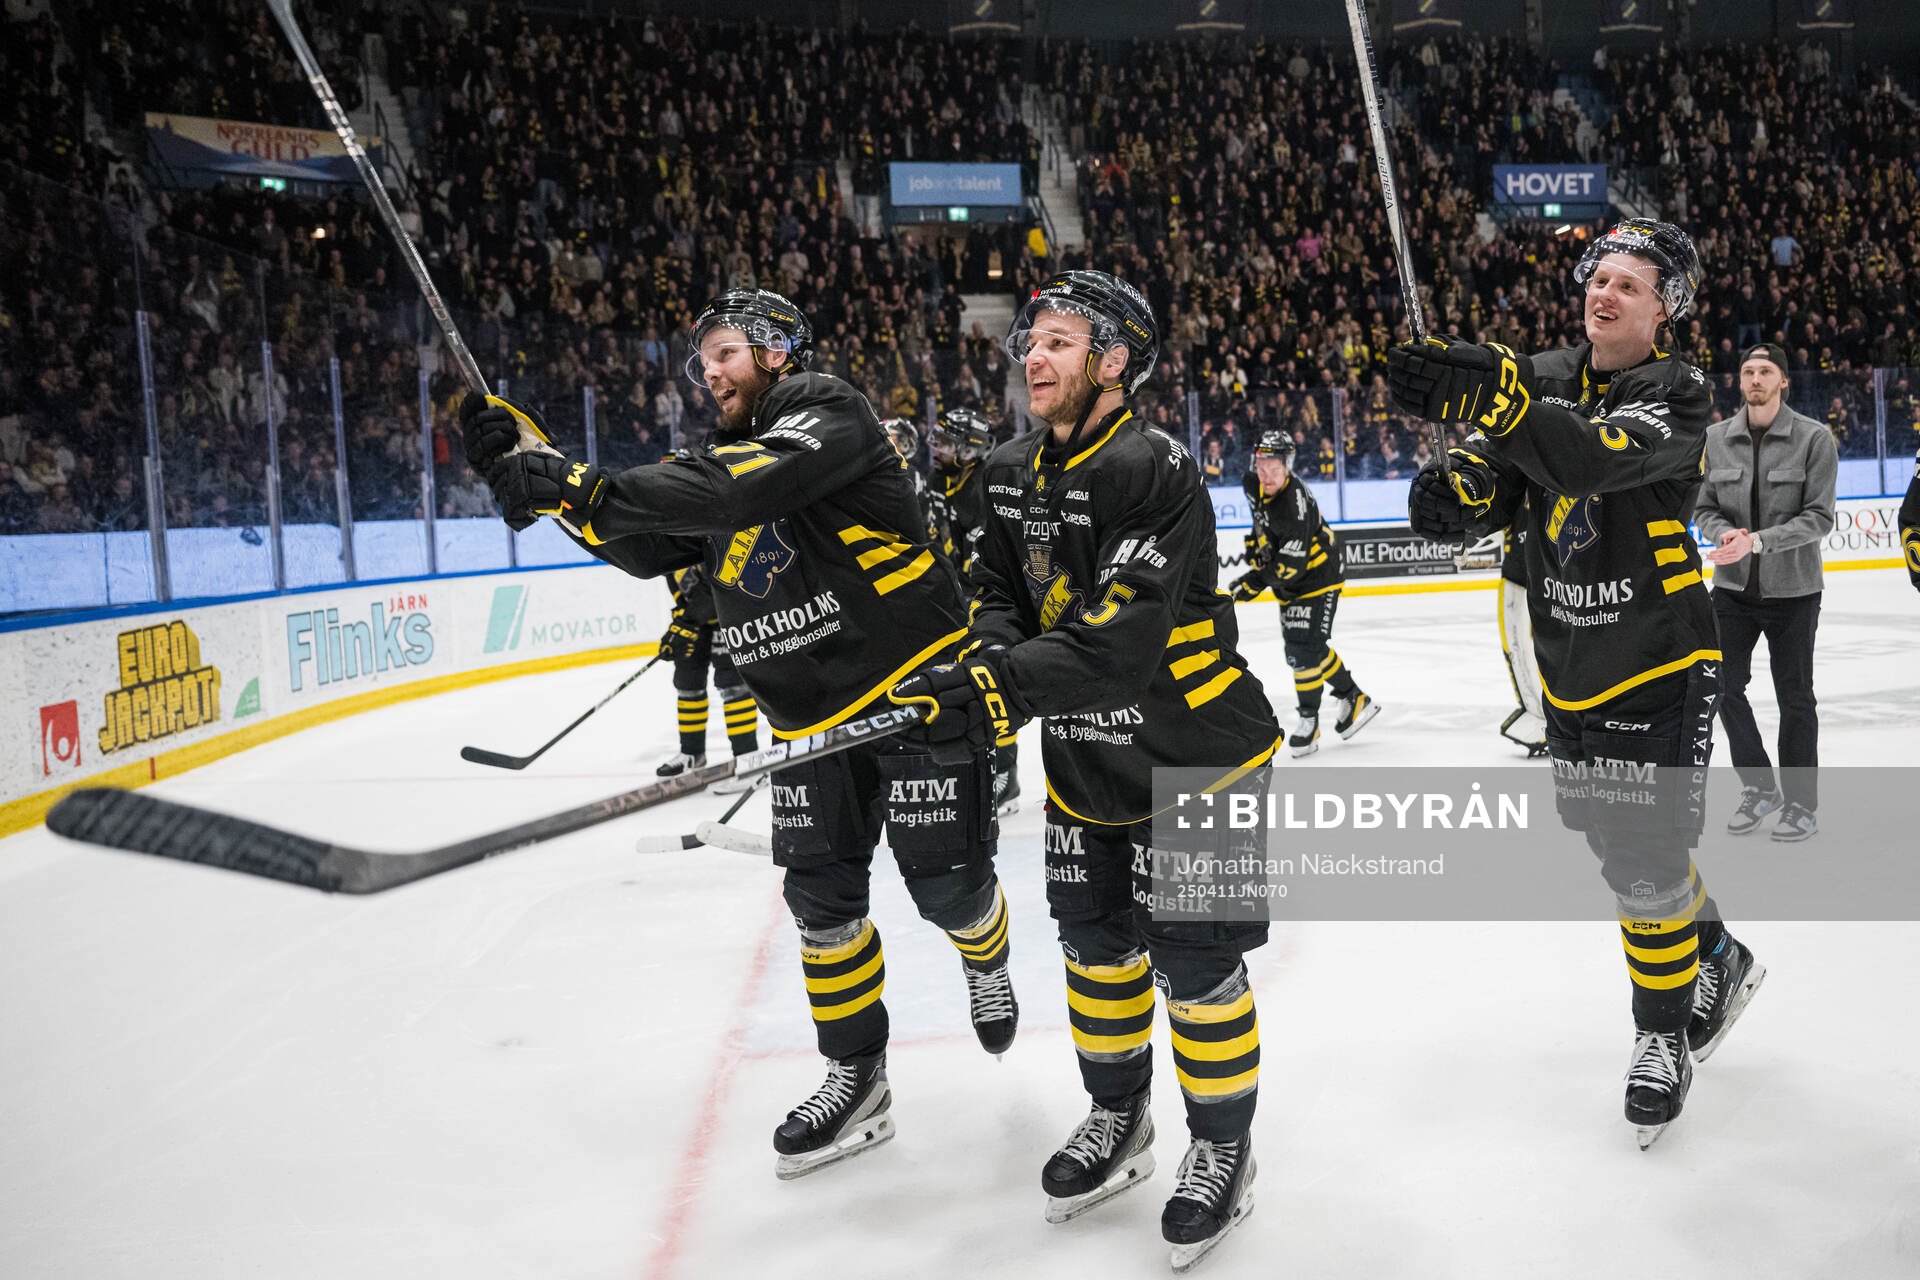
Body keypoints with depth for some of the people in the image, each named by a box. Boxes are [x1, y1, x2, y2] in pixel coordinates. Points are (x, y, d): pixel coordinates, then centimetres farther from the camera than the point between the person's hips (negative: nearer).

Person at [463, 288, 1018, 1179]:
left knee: (947, 883, -1)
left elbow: (733, 491, -29)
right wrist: (535, 466, -3)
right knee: (821, 897, 6)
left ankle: (986, 962, 34)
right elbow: (644, 544, 7)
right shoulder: (728, 453, 15)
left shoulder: (826, 413, -12)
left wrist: (580, 487, -32)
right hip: (811, 717, 8)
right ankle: (855, 1075, 20)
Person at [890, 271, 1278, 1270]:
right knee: (1096, 945, 16)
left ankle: (1223, 1149, 21)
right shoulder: (1012, 473, 3)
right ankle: (1117, 1119, 37)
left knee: (1194, 961, 0)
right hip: (1083, 759, 7)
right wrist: (992, 647, -15)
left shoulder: (1154, 472, -23)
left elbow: (1120, 638, -32)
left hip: (1193, 756, -7)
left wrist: (1003, 690, -41)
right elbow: (995, 587, 9)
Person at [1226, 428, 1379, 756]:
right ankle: (1354, 699, 27)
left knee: (1304, 648, -14)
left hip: (1318, 575, -9)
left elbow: (1291, 563, -33)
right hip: (1290, 581, 9)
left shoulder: (1294, 503, -32)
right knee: (1298, 648, 12)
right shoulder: (1253, 486, -6)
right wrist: (1257, 546, 15)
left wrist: (1254, 583, -32)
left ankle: (1309, 720, 2)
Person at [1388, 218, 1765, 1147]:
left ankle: (1665, 1035, 17)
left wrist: (1490, 398, -50)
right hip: (1571, 667, 7)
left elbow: (1598, 457, -36)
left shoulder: (1676, 395, -16)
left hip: (1660, 663, -6)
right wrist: (1458, 494, -24)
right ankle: (1714, 961, 42)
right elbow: (1497, 485, 1)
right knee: (1610, 837, 18)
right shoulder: (1540, 378, 4)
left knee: (1647, 855, -5)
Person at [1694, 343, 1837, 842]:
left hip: (1792, 590, -3)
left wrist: (1757, 540, -25)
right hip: (1733, 588, 3)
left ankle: (1802, 802, 21)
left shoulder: (1814, 438, -10)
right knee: (1726, 687, 5)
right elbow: (1703, 509, 4)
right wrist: (1724, 534, -18)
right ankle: (1759, 787, 25)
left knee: (1794, 696, 6)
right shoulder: (1715, 438, 0)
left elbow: (1819, 517, -14)